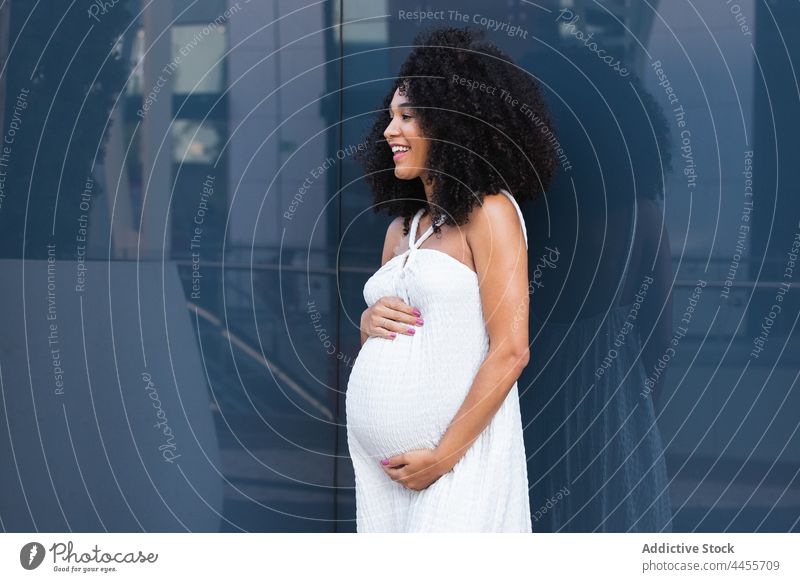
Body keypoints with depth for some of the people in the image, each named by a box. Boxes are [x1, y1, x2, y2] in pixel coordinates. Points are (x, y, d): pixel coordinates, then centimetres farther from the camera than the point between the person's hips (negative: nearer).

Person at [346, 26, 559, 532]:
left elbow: (511, 351, -12)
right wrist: (369, 323, 0)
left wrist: (444, 456, -15)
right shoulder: (401, 227, 15)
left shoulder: (488, 212, -5)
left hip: (456, 454, -6)